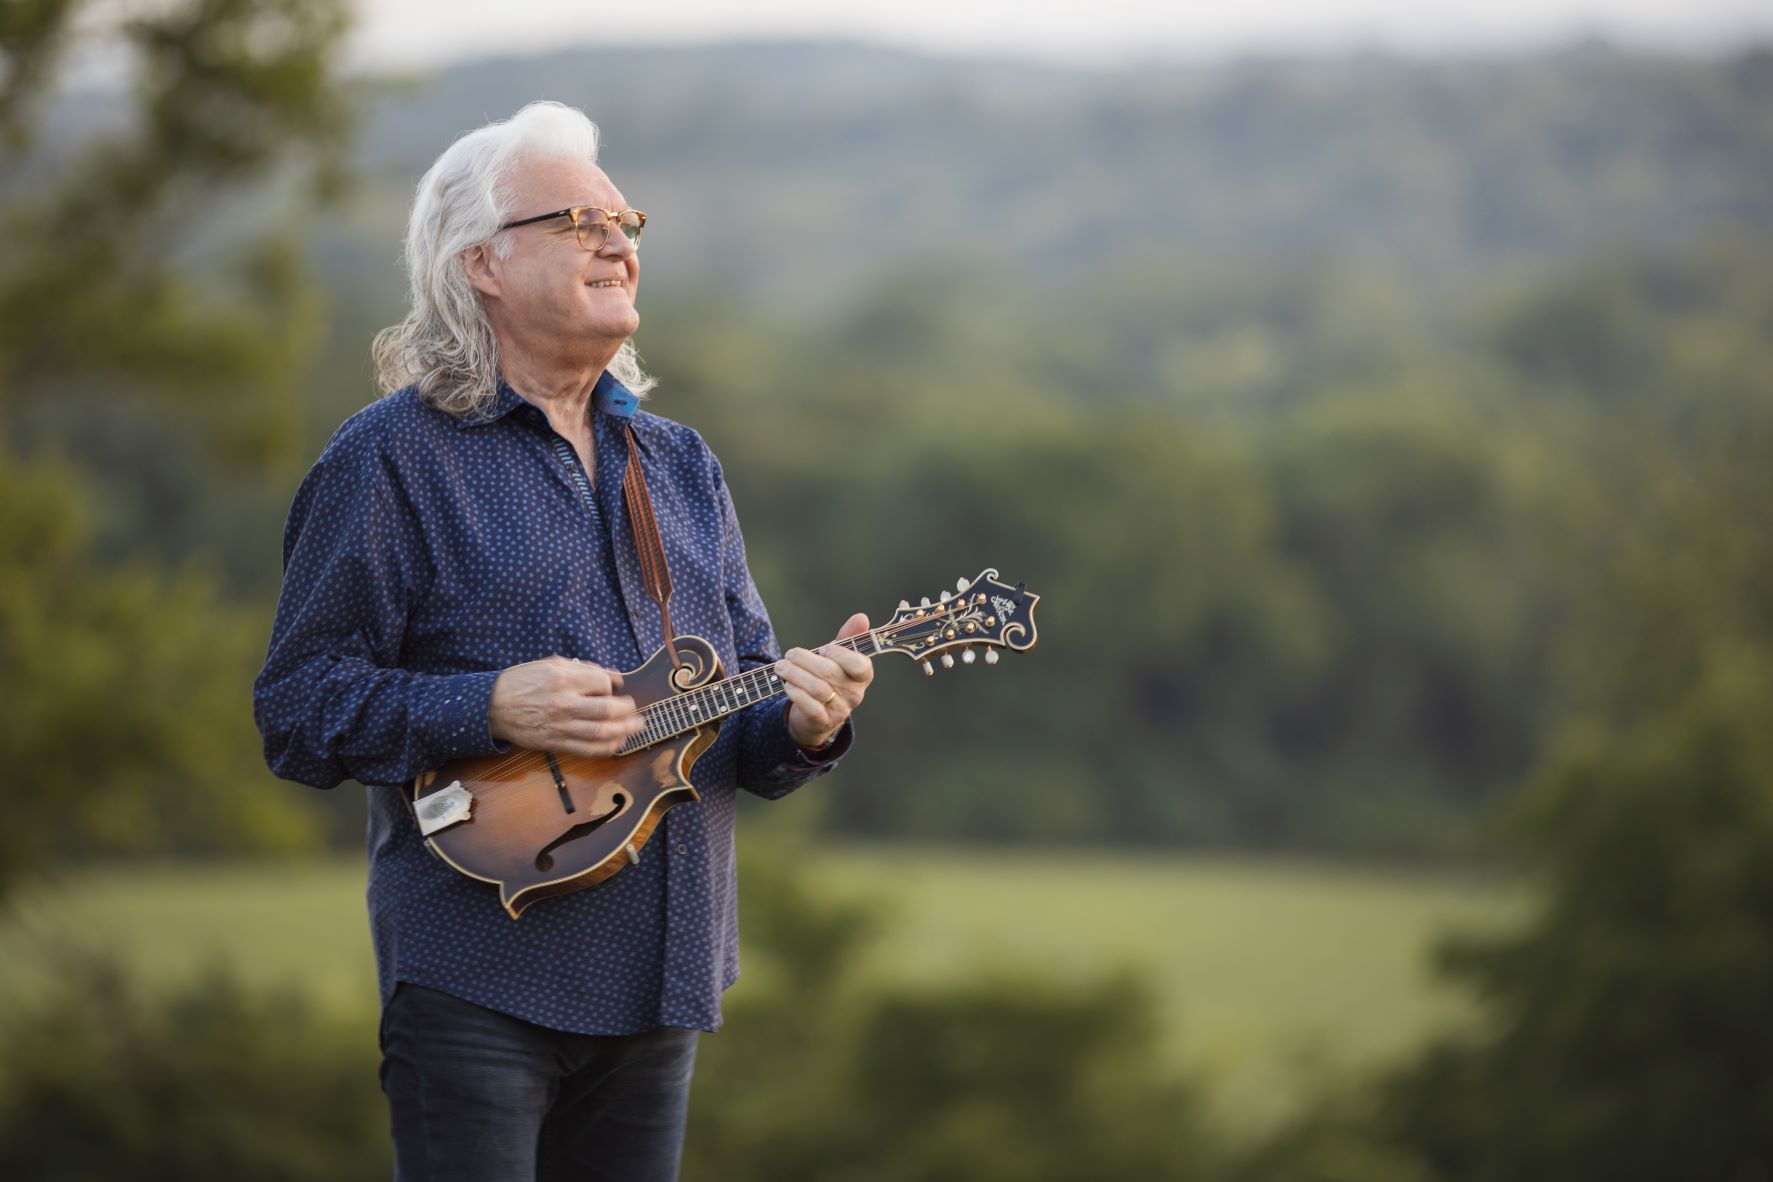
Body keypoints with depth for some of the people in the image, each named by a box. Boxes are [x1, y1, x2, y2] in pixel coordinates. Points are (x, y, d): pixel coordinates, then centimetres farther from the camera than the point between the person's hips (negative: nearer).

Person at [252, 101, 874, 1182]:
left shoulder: (681, 465, 16)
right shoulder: (394, 459, -3)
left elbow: (744, 710, 17)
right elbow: (297, 709, -7)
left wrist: (803, 723, -6)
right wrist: (490, 710, -19)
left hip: (661, 979, 6)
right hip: (479, 982, -6)